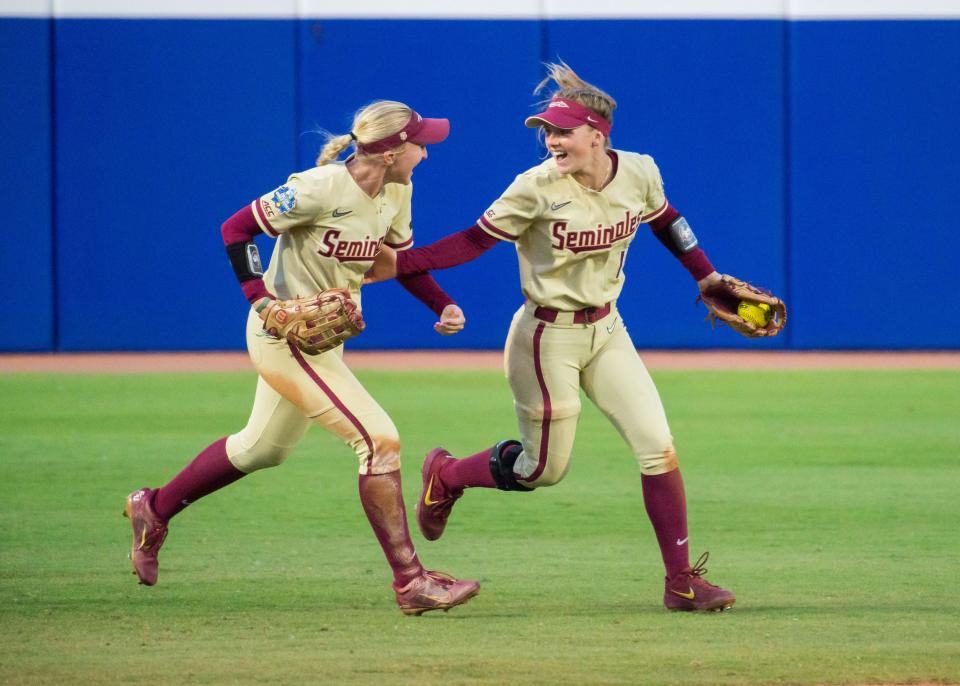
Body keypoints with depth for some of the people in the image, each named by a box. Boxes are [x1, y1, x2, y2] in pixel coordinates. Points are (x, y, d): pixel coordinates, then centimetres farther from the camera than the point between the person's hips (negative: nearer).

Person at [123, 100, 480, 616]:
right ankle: (410, 582, -11)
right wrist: (261, 299, -27)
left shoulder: (395, 193, 0)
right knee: (379, 439, -16)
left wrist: (442, 305, 0)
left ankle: (154, 510, 43)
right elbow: (236, 228, -17)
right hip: (283, 336, -10)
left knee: (263, 448, 24)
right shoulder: (319, 189, -24)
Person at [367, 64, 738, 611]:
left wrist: (705, 275, 12)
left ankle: (682, 582, 4)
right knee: (543, 468, 5)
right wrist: (399, 265, -24)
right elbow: (473, 242, -15)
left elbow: (664, 220, 15)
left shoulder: (639, 174, -7)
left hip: (607, 331, 4)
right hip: (548, 338, -4)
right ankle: (446, 475, 34)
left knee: (658, 448, -5)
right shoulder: (537, 188, -20)